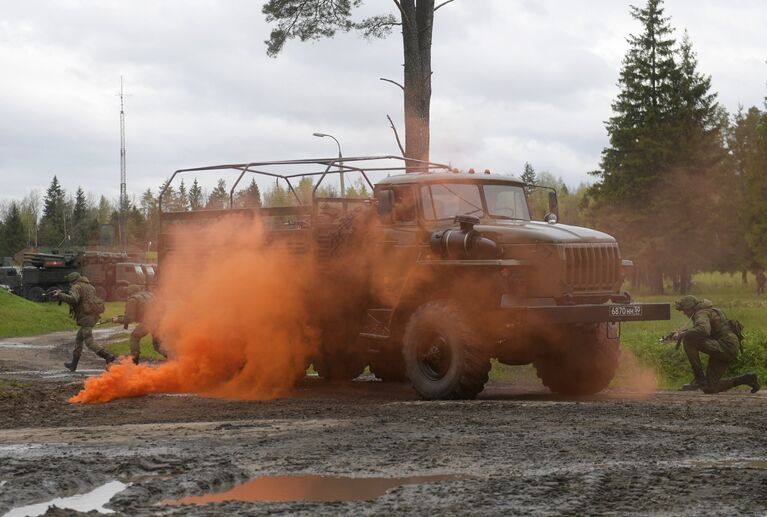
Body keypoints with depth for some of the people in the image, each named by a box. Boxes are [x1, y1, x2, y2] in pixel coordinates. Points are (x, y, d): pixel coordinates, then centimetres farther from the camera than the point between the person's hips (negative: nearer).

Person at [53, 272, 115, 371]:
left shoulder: (76, 287, -8)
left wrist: (60, 295, -17)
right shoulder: (88, 286, 20)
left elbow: (73, 299, -26)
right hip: (93, 315, 9)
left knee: (89, 342, -10)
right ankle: (73, 364, 23)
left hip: (86, 317, -9)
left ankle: (109, 356, -22)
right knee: (78, 339, 18)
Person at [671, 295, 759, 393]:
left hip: (724, 347, -10)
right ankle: (747, 379, 18)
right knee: (709, 388, 10)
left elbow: (703, 330, -34)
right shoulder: (707, 311, 21)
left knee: (688, 339, -22)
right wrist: (681, 332, 12)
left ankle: (699, 378, -19)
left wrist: (682, 334, -25)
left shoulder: (702, 313, -11)